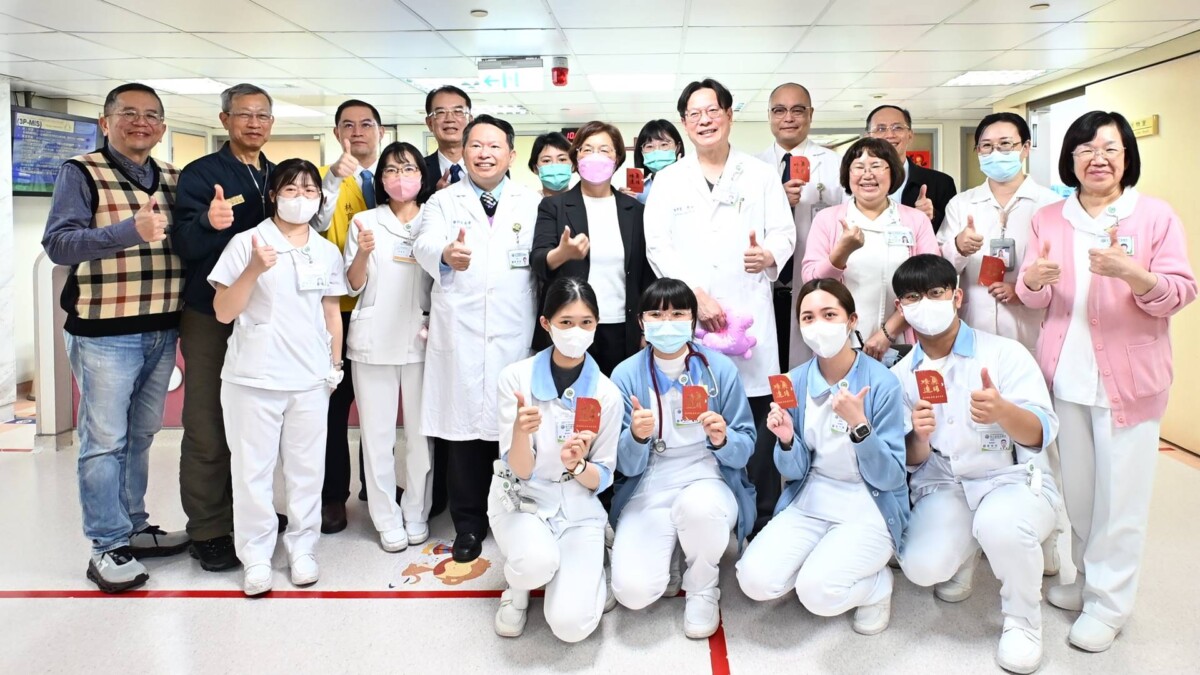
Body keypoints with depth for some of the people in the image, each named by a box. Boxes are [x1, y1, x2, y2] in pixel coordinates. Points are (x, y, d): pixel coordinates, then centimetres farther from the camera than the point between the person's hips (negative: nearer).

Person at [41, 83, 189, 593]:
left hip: (162, 331, 6)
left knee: (141, 436, 15)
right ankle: (108, 547, 10)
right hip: (104, 333, -5)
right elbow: (57, 242, -14)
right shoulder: (82, 173, -4)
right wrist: (131, 230, -30)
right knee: (105, 440, 0)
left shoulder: (173, 180, 12)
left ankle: (133, 528, 28)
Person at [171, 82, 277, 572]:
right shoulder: (199, 174, -1)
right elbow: (184, 245, -13)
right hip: (211, 317, -4)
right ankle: (208, 530, 8)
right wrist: (209, 222, -32)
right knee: (208, 429, -2)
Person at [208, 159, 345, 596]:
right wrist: (254, 270, -18)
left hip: (311, 379, 3)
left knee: (307, 467, 8)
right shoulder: (247, 243, -2)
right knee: (254, 467, 3)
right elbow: (223, 312, -5)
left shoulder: (328, 252, 10)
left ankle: (302, 548, 20)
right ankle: (255, 556, 15)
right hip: (254, 377, -3)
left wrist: (336, 364, 13)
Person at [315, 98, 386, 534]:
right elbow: (314, 226, -16)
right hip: (339, 307, -2)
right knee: (334, 402, 2)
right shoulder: (326, 177, 2)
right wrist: (335, 177, -28)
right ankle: (332, 495, 13)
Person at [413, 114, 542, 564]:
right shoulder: (442, 202, 10)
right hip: (460, 338, 0)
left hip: (516, 337, 0)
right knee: (463, 430, 3)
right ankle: (468, 525, 18)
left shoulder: (533, 203, 12)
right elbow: (425, 245, -10)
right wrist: (446, 255, -32)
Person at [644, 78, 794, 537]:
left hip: (751, 314, 0)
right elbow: (658, 247, 4)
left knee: (759, 418, -2)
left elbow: (784, 232, 9)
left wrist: (770, 255, -15)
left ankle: (763, 524, 9)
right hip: (688, 316, 0)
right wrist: (696, 294, -8)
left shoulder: (761, 176, 15)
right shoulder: (668, 180, 14)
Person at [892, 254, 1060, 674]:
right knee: (922, 567, -24)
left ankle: (1022, 621, -4)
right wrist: (919, 438, -20)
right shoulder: (901, 375, 3)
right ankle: (965, 549, 17)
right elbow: (912, 461, 4)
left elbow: (1042, 434, -17)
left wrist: (1002, 411, -39)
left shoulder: (1005, 352, -9)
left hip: (1014, 479, -3)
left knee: (1000, 524, -37)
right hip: (944, 486, 3)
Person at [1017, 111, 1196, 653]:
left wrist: (1130, 273, -27)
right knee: (1075, 486, 12)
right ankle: (1084, 577, 30)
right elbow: (1034, 299, 6)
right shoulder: (1048, 219, 7)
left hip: (1129, 377, -3)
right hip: (1065, 374, 3)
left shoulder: (1156, 216, -2)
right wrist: (1034, 278, -18)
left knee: (1120, 494, 2)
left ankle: (1108, 602, 15)